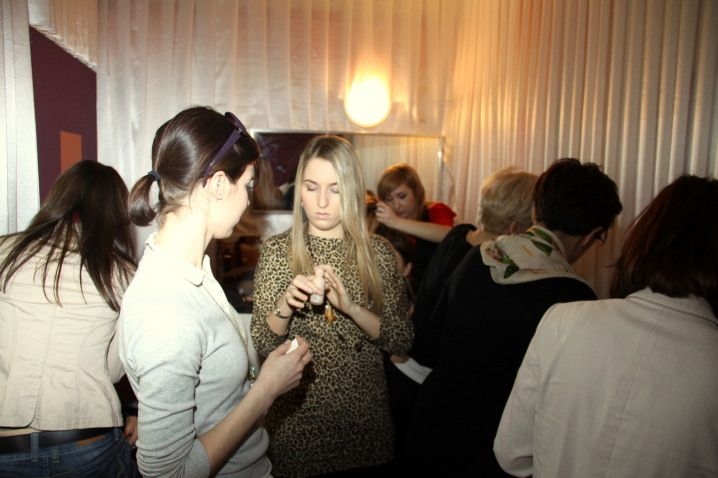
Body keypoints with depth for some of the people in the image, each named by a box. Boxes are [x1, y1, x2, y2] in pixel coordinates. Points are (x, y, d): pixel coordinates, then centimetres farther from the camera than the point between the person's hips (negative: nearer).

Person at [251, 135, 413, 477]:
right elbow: (260, 343, -7)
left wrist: (350, 307, -24)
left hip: (363, 415, 1)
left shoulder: (378, 251, -5)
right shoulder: (276, 250, -7)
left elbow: (402, 340, -7)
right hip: (296, 415, -1)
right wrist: (284, 306, -27)